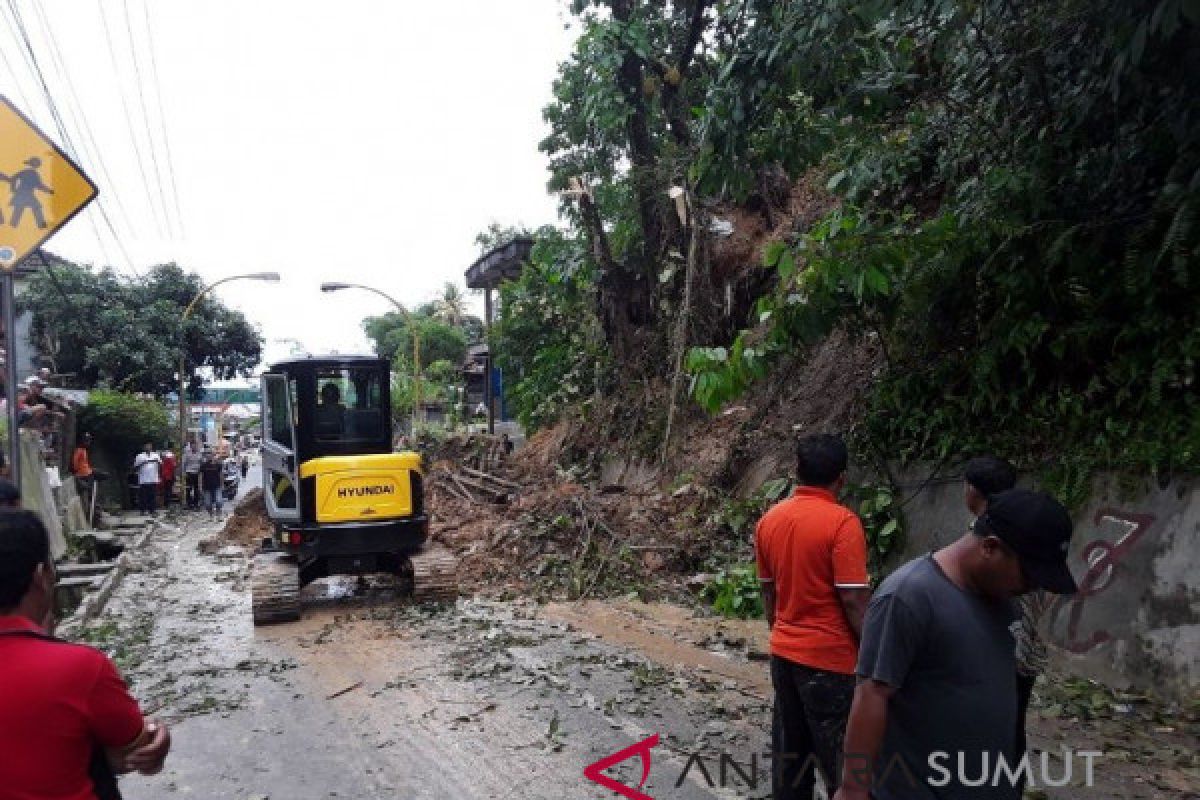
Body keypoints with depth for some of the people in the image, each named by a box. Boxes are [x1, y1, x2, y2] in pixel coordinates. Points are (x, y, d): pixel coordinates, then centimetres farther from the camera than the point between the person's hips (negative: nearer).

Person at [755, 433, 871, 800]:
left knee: (789, 753, 16)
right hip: (831, 659, -6)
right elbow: (854, 600, -18)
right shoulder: (842, 522, -17)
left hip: (783, 653, 6)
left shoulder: (769, 519, 2)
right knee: (842, 760, 7)